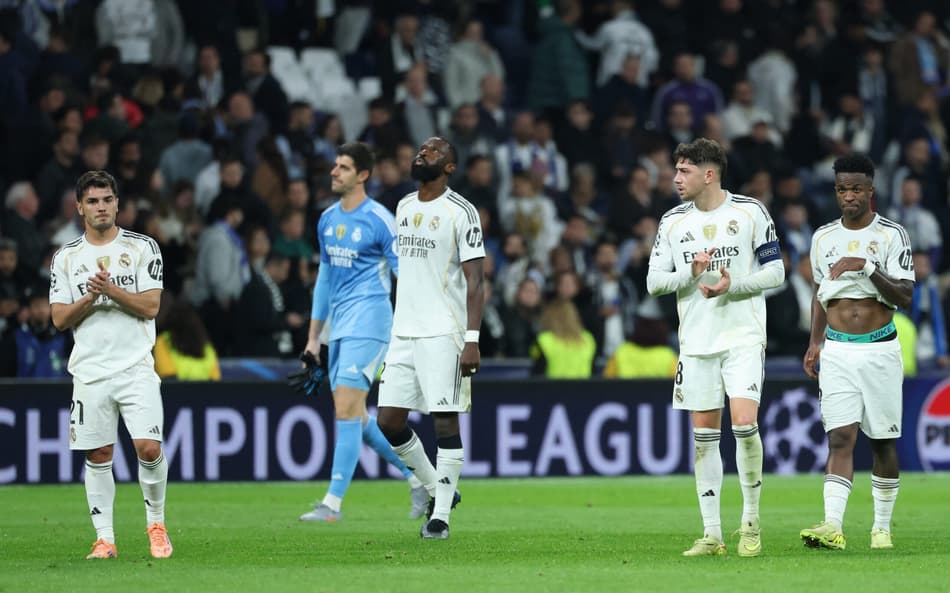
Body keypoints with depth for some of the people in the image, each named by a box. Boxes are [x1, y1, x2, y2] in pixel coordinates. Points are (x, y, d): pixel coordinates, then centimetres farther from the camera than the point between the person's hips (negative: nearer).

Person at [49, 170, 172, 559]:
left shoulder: (143, 248, 3)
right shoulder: (66, 258, 8)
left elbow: (150, 307, -4)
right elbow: (59, 319, 3)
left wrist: (112, 290, -16)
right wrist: (91, 298, -13)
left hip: (136, 367, -2)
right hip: (90, 371, 2)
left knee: (149, 448, -12)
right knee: (98, 456, 1)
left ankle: (156, 523, 8)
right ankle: (104, 538, 8)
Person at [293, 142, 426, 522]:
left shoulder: (379, 220, -10)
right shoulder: (328, 220, 13)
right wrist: (314, 336, 21)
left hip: (368, 324, -8)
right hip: (339, 328, 8)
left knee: (346, 409, -14)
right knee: (356, 419, 10)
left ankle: (333, 503, -14)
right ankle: (419, 480, 23)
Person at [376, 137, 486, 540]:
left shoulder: (460, 212, -7)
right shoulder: (403, 207, 15)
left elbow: (475, 281, -11)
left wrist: (472, 340, -19)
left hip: (443, 334, -7)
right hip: (403, 334, 7)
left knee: (445, 420, -6)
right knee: (389, 420, 3)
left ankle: (441, 516, -1)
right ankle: (437, 489, 20)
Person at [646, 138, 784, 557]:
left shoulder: (750, 212, -1)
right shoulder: (672, 222, 8)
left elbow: (775, 272, 0)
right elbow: (654, 281, 6)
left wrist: (732, 286, -15)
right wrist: (691, 273, -12)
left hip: (744, 335, -3)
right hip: (696, 341, 3)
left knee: (744, 422, -17)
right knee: (704, 436, 2)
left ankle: (751, 522, -1)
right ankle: (712, 534, 7)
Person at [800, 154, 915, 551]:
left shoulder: (891, 235, -4)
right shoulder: (824, 237, 9)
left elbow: (905, 297, -10)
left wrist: (868, 267, -23)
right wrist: (815, 343, 17)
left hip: (880, 350, -2)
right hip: (837, 351, 2)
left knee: (883, 441, 4)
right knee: (840, 437, -10)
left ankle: (882, 527, 15)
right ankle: (832, 526, -22)